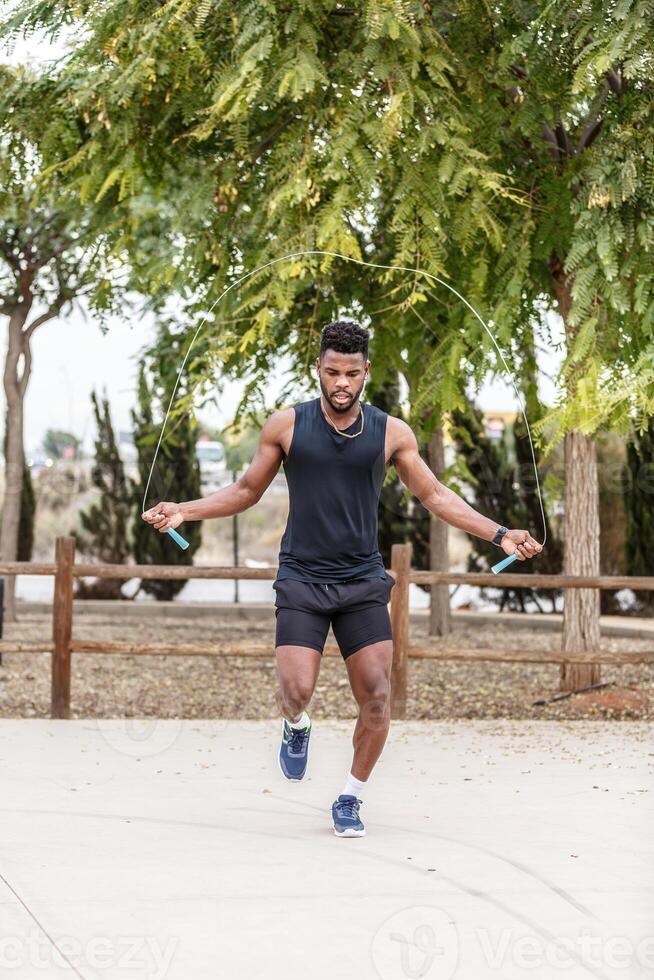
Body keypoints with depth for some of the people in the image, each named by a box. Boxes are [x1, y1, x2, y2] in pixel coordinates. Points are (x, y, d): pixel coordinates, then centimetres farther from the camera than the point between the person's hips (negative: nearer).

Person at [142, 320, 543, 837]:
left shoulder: (392, 433, 1)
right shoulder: (286, 425, -1)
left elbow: (435, 495, 11)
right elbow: (247, 490, 11)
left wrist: (499, 534, 4)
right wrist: (185, 511, -1)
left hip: (363, 582, 1)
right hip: (301, 581, -1)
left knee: (377, 698, -6)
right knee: (296, 691, -17)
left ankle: (351, 799, 15)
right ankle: (296, 727, 22)